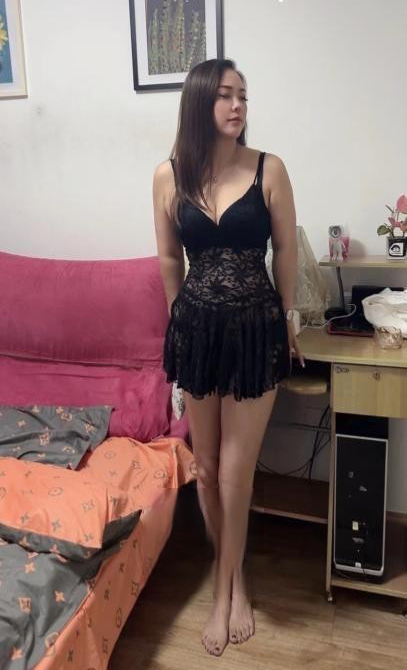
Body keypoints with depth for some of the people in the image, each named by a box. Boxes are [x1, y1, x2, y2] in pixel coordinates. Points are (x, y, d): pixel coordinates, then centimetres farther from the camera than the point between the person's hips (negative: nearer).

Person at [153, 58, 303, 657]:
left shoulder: (269, 169, -5)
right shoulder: (169, 175, -1)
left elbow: (285, 250, 3)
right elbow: (169, 258, 9)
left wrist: (285, 322, 9)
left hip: (256, 328, -2)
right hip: (196, 329, 2)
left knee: (235, 473, 4)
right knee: (206, 468, 13)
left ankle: (226, 585, 30)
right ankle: (232, 580, 37)